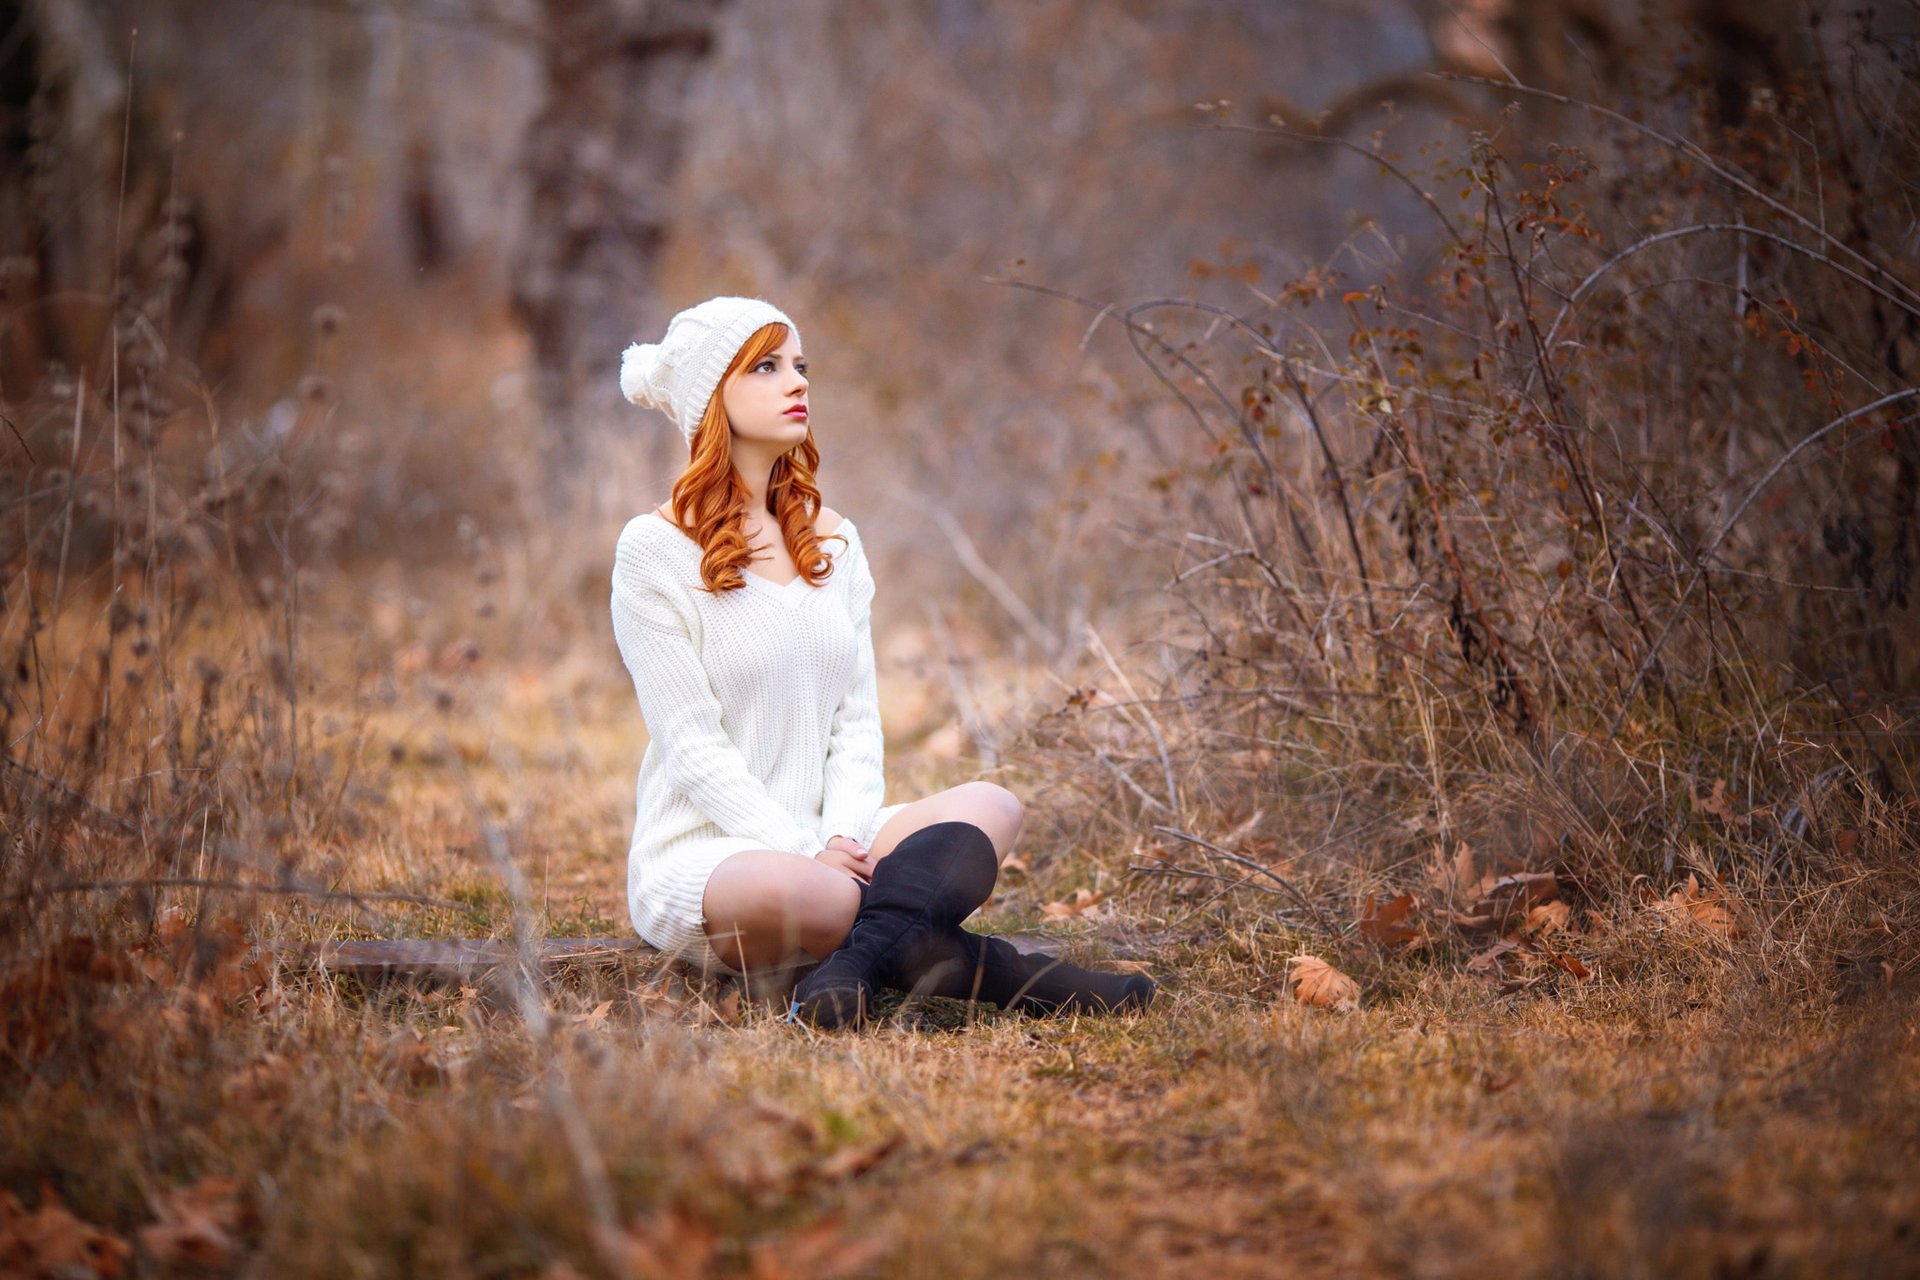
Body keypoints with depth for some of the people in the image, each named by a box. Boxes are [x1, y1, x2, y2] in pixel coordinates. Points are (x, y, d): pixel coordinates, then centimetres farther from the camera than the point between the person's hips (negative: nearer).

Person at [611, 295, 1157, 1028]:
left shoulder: (833, 542, 14)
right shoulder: (655, 550, -5)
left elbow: (858, 718, 9)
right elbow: (692, 744, -11)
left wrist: (841, 837, -10)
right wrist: (808, 853, -20)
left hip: (824, 840, 6)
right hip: (700, 854, -6)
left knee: (990, 806, -20)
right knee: (798, 892, -40)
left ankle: (856, 961, -36)